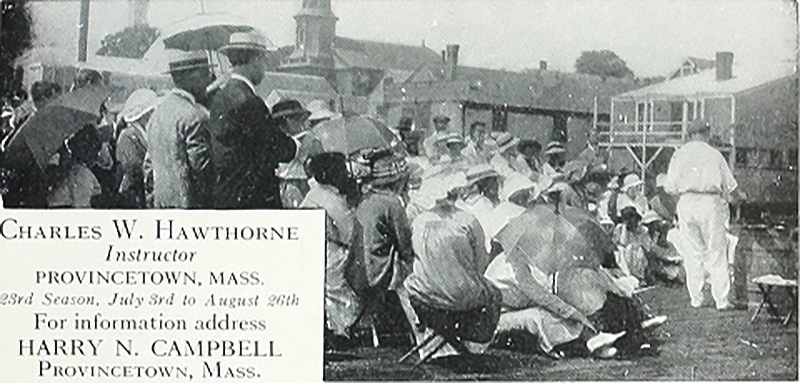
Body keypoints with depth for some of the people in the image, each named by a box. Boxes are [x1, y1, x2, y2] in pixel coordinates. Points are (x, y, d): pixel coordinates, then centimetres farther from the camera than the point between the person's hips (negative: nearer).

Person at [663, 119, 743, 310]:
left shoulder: (679, 154, 6)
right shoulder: (713, 154, 0)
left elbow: (670, 186, 5)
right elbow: (729, 185, 5)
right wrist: (738, 196, 24)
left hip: (686, 203, 3)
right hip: (710, 202, -2)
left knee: (692, 253, 8)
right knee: (716, 253, 2)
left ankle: (696, 299, 8)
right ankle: (721, 299, 0)